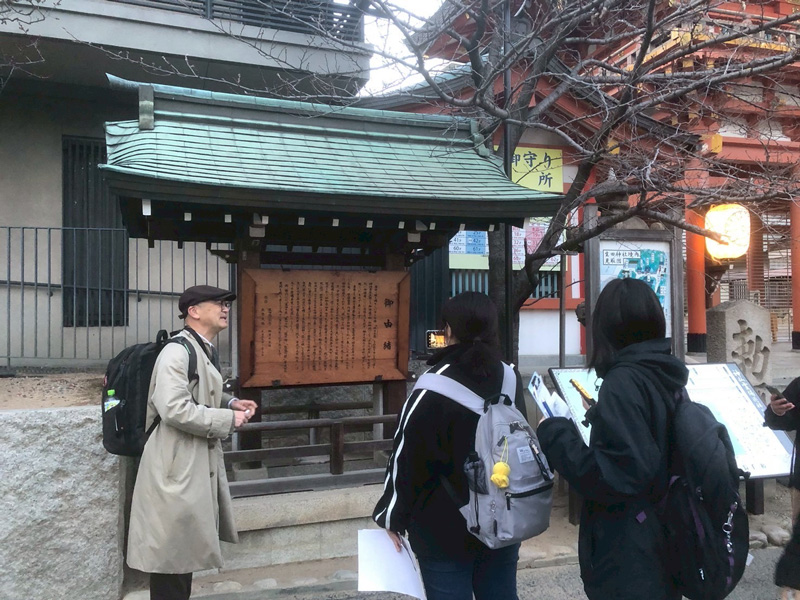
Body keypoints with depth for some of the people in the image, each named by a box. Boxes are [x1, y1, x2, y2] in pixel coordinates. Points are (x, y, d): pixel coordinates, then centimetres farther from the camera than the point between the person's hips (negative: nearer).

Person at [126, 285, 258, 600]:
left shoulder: (206, 351, 12)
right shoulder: (177, 352, -19)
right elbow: (175, 409, -29)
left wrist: (231, 402, 4)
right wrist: (228, 419, -19)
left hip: (199, 463, 10)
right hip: (177, 466, -10)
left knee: (186, 548, 21)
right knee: (171, 552, 2)